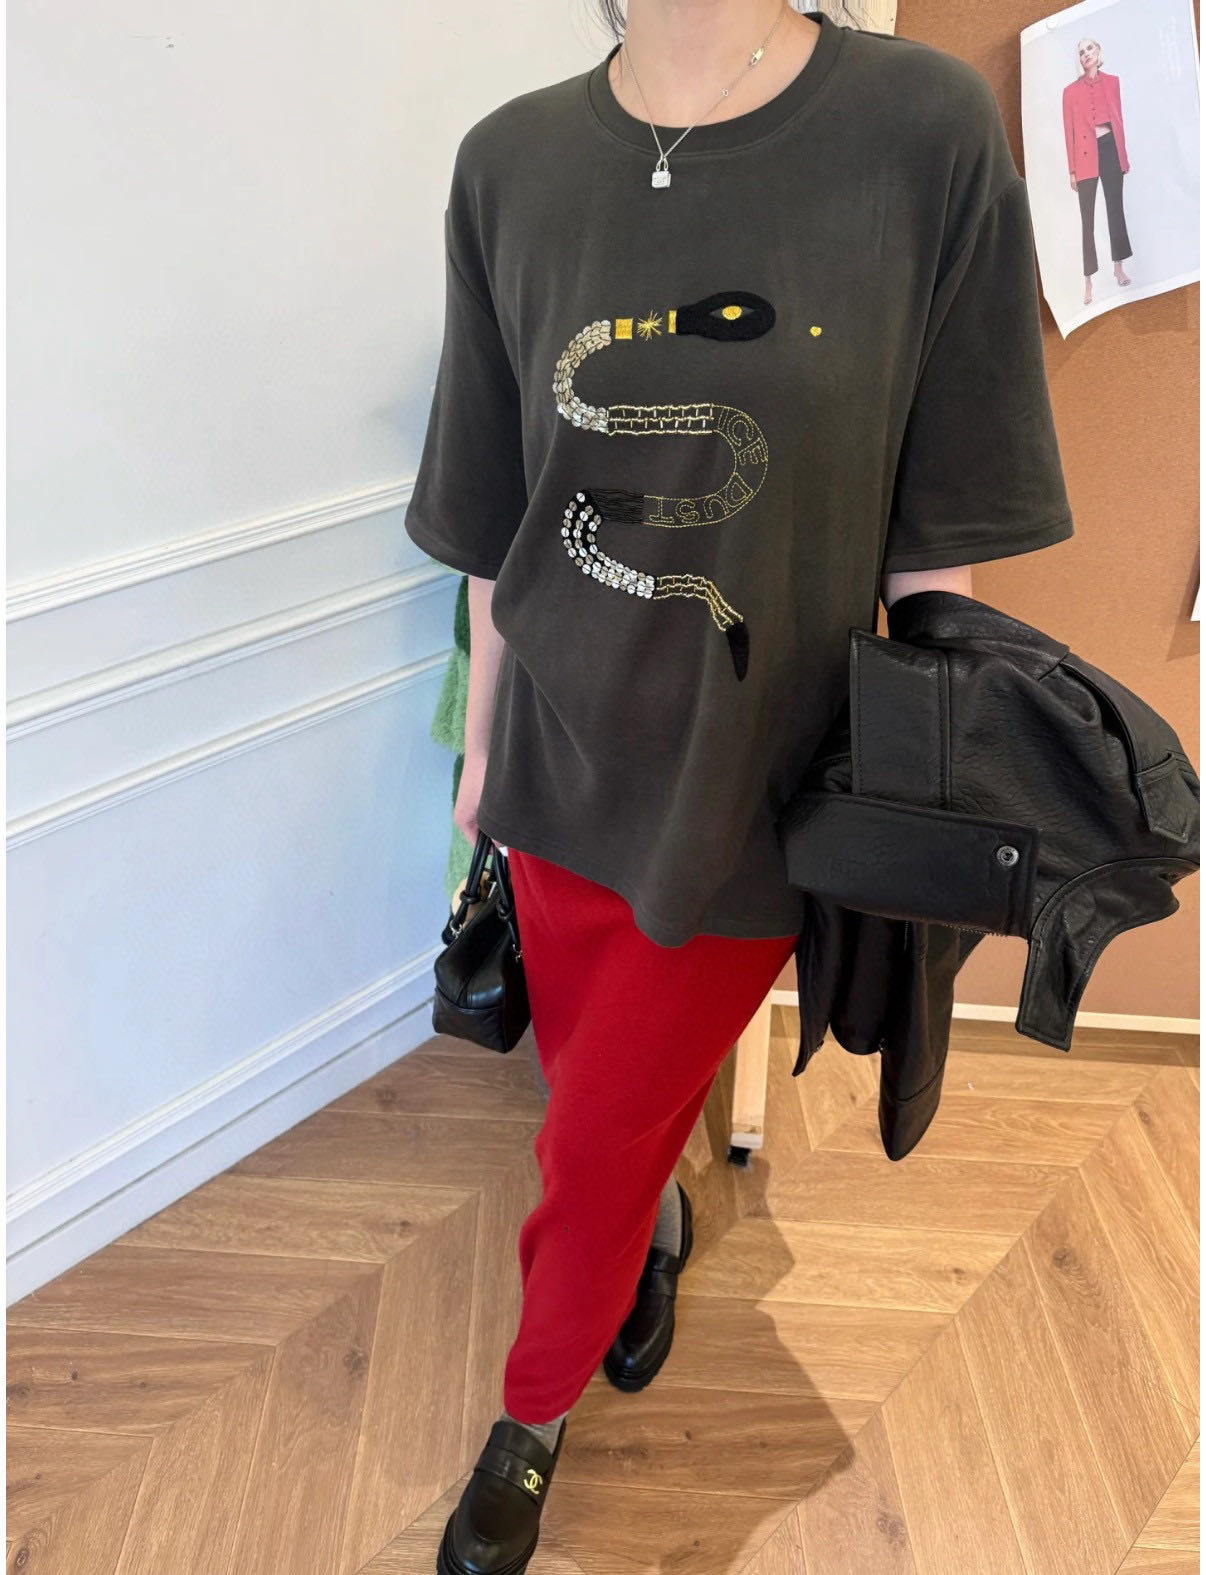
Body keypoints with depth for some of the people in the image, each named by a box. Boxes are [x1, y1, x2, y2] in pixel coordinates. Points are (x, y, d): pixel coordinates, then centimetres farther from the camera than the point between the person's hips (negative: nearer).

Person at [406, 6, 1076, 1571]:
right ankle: (663, 1228, 59)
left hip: (749, 790, -2)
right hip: (562, 771, 3)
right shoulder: (510, 164, -2)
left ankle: (535, 1414, 44)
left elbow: (938, 536, -6)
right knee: (605, 1089, 23)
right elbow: (495, 524, 4)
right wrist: (483, 743, 11)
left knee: (594, 1146, 12)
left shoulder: (929, 130, -10)